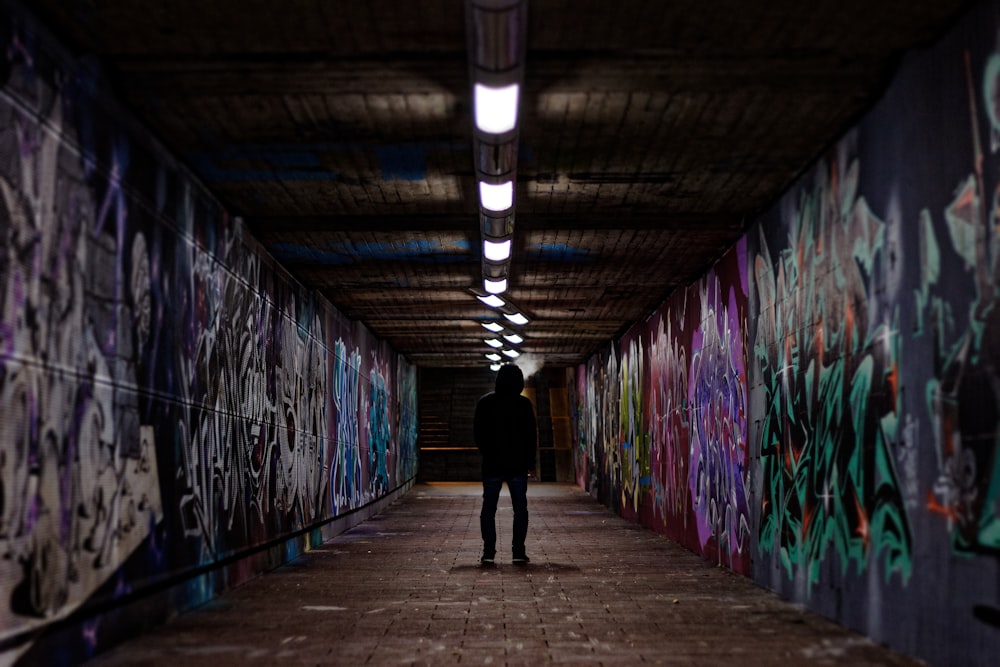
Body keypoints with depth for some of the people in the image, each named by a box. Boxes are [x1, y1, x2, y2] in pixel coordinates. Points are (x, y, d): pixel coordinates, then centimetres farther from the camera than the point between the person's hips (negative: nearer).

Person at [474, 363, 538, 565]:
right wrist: (530, 461, 10)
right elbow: (532, 435, 1)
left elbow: (478, 433, 4)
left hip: (492, 465, 0)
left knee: (488, 508, 5)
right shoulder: (524, 404, -2)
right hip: (518, 465, 0)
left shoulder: (485, 402, 0)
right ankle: (518, 552, 1)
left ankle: (488, 552, 0)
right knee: (520, 508, 6)